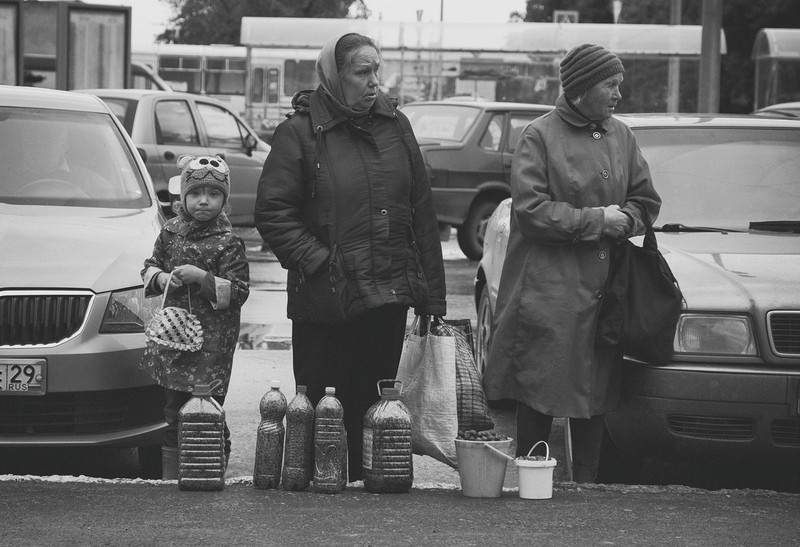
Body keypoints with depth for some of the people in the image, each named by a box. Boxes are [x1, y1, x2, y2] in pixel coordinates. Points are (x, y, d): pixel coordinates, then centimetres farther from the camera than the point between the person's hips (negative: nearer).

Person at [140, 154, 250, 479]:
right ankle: (170, 474, 16)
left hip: (212, 341, -5)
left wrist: (202, 278, -18)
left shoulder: (228, 243, -5)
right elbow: (150, 267, 20)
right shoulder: (171, 232, 10)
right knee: (172, 408, 9)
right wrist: (160, 278, -2)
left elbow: (238, 292, -9)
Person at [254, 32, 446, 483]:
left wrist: (432, 293, 8)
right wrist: (316, 261, -14)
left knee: (372, 406, 9)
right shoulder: (301, 132, -4)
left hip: (389, 295, 4)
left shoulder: (396, 126, 9)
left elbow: (423, 213, 11)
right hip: (324, 301, -4)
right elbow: (272, 212, -5)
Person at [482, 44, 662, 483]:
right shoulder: (539, 137, -4)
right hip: (547, 288, -5)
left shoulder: (621, 137, 12)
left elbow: (646, 200, 17)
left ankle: (587, 481, 15)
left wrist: (623, 220, -5)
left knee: (595, 394, 7)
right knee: (538, 396, -2)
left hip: (603, 288, 5)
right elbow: (531, 210, -12)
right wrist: (596, 220, -13)